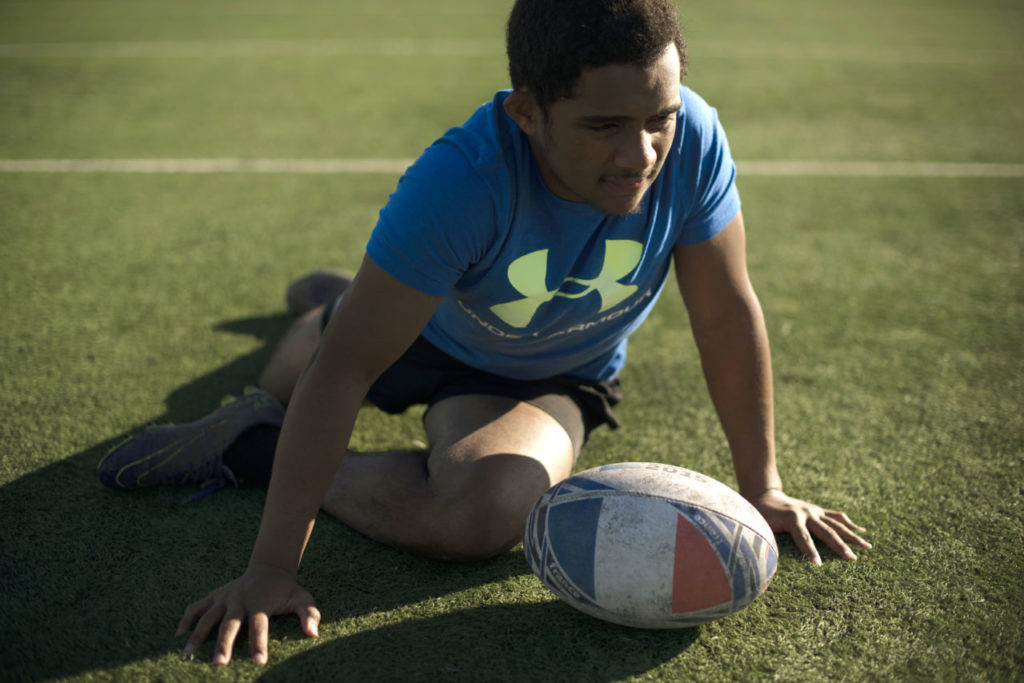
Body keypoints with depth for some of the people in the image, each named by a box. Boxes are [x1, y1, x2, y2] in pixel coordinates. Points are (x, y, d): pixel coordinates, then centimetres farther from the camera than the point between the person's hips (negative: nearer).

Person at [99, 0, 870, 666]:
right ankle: (324, 299, 69)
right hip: (424, 330, -1)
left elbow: (728, 316, -20)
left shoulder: (693, 140, -33)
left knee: (481, 514, -29)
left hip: (549, 378, 1)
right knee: (312, 362, 30)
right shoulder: (460, 180, -41)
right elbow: (347, 368, -40)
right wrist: (271, 568, -40)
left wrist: (762, 487, -14)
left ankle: (251, 449, -2)